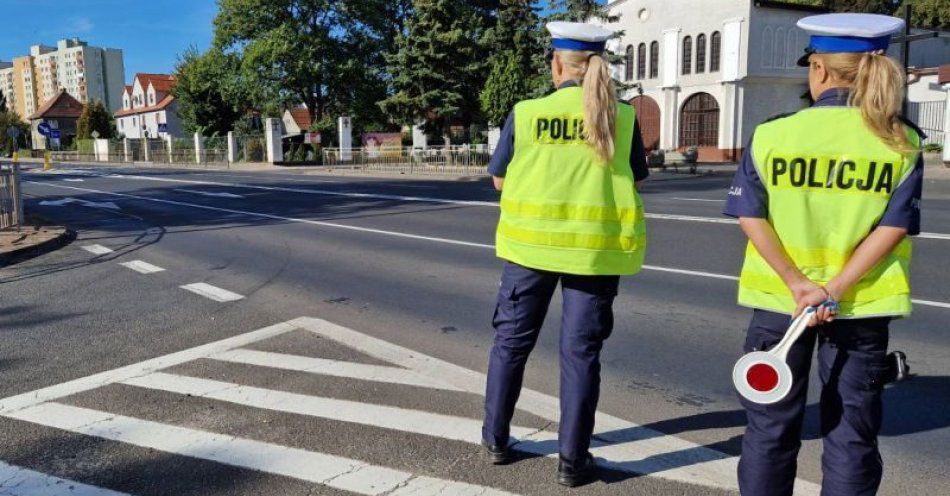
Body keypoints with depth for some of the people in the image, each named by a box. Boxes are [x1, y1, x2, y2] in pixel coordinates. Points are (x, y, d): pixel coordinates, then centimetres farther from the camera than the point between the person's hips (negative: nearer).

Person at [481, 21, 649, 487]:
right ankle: (572, 460, 16)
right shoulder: (622, 116, -1)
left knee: (511, 340, 15)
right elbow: (635, 178, 8)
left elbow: (500, 179, 5)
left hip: (533, 239, 0)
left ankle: (496, 439, 27)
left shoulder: (526, 113, -3)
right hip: (596, 247, 0)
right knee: (581, 351, 8)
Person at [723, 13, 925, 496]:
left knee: (771, 425, 13)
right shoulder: (901, 142, -4)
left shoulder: (773, 133, -7)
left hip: (778, 299, 0)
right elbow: (893, 227, -9)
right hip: (862, 304, 1)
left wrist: (796, 284, -11)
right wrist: (834, 291, -11)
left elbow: (750, 216, -11)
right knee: (851, 431, 13)